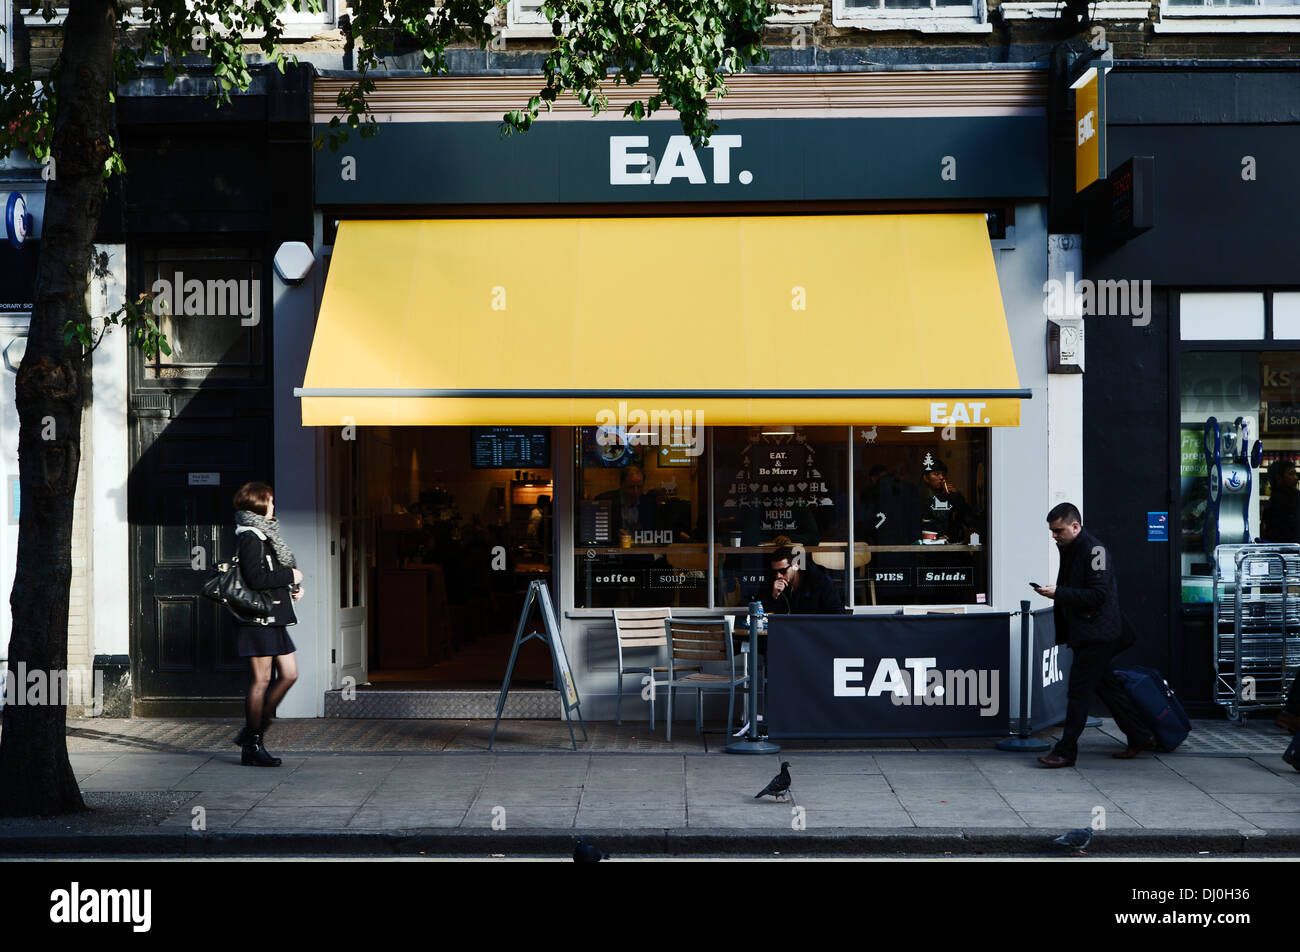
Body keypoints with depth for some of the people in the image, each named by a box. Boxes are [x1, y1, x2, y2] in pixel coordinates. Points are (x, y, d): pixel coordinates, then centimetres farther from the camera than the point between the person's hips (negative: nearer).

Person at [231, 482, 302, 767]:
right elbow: (256, 578, -24)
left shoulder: (264, 535, 18)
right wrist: (290, 576, -14)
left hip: (273, 618, 10)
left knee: (289, 674, 9)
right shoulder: (249, 537, -13)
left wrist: (292, 586, 8)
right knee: (261, 680, -5)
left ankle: (252, 731, 18)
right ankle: (252, 747, 3)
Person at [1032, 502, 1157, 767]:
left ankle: (1066, 751, -5)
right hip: (1082, 633, 10)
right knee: (1107, 686, 15)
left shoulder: (1094, 550, -16)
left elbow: (1098, 594, -22)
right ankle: (1140, 738, 25)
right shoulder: (1069, 550, 14)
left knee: (1078, 691, -8)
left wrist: (1058, 593, -24)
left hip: (1096, 634, -10)